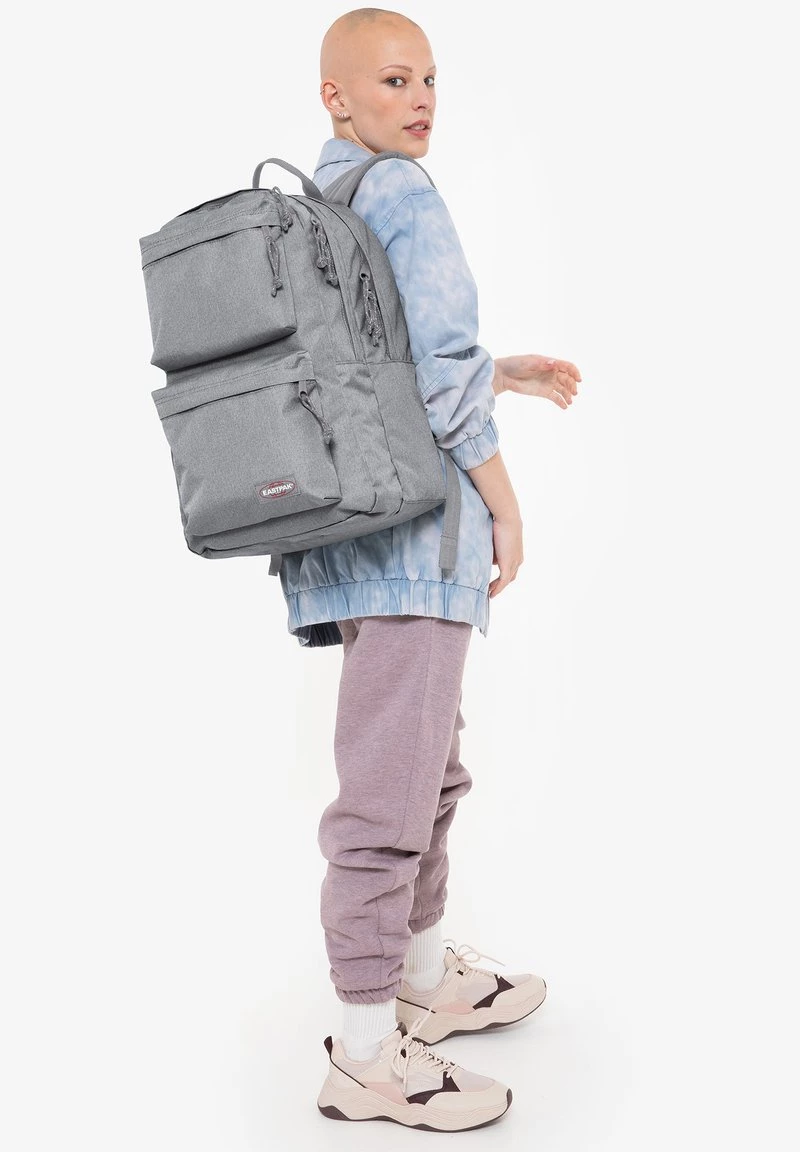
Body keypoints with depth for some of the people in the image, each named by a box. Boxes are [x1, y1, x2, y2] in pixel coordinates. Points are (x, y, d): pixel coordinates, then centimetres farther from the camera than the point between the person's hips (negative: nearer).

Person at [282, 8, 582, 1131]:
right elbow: (441, 368, -17)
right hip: (409, 518, -10)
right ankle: (366, 1056, 6)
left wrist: (507, 374, 26)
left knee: (430, 764, 21)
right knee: (389, 786, -5)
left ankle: (426, 974, 36)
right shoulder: (402, 193, -9)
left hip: (360, 522, 10)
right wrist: (507, 502, -8)